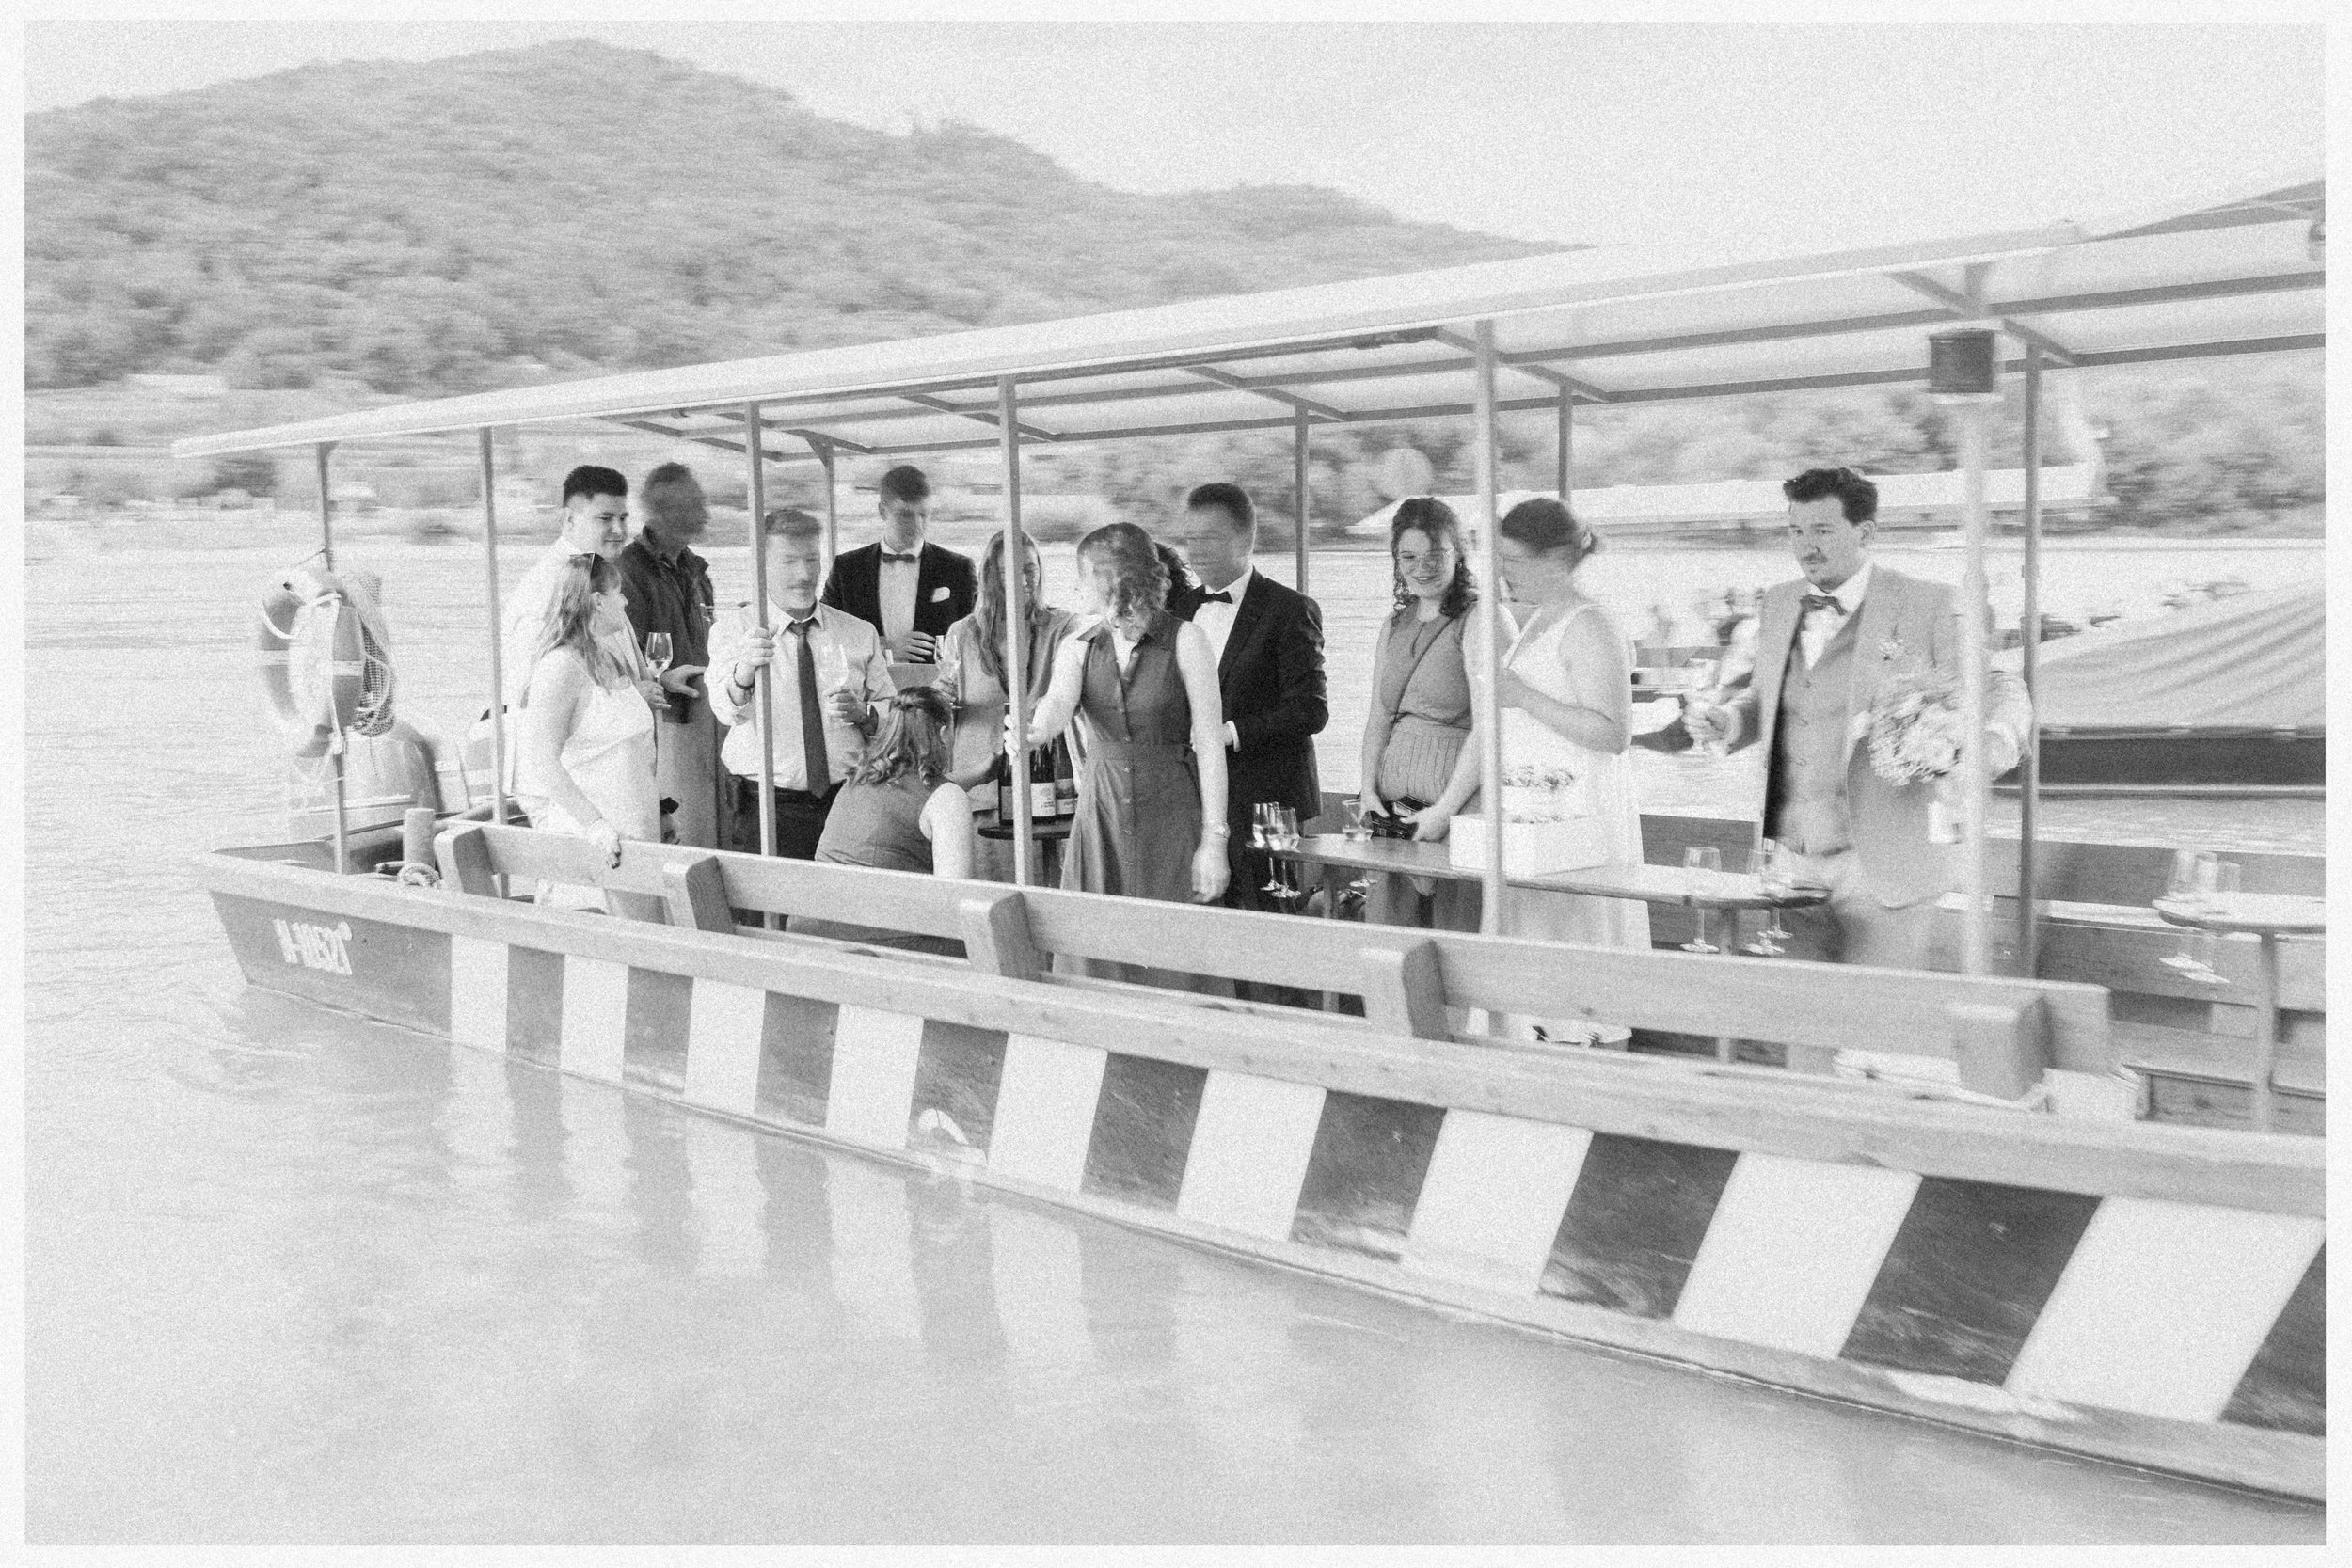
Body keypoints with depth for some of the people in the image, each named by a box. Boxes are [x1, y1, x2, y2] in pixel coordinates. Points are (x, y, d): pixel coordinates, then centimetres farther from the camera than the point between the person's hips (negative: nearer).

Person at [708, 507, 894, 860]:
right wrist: (746, 668, -40)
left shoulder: (859, 634, 9)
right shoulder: (734, 631, 0)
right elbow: (727, 710, -18)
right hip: (768, 810, -2)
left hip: (848, 803, 2)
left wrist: (862, 712, -9)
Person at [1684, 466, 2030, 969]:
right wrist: (1726, 721, 3)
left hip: (1881, 869, -5)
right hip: (1790, 863, 5)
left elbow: (2000, 691, -2)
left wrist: (1993, 747, -24)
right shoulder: (1778, 605, 12)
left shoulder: (1927, 607, -4)